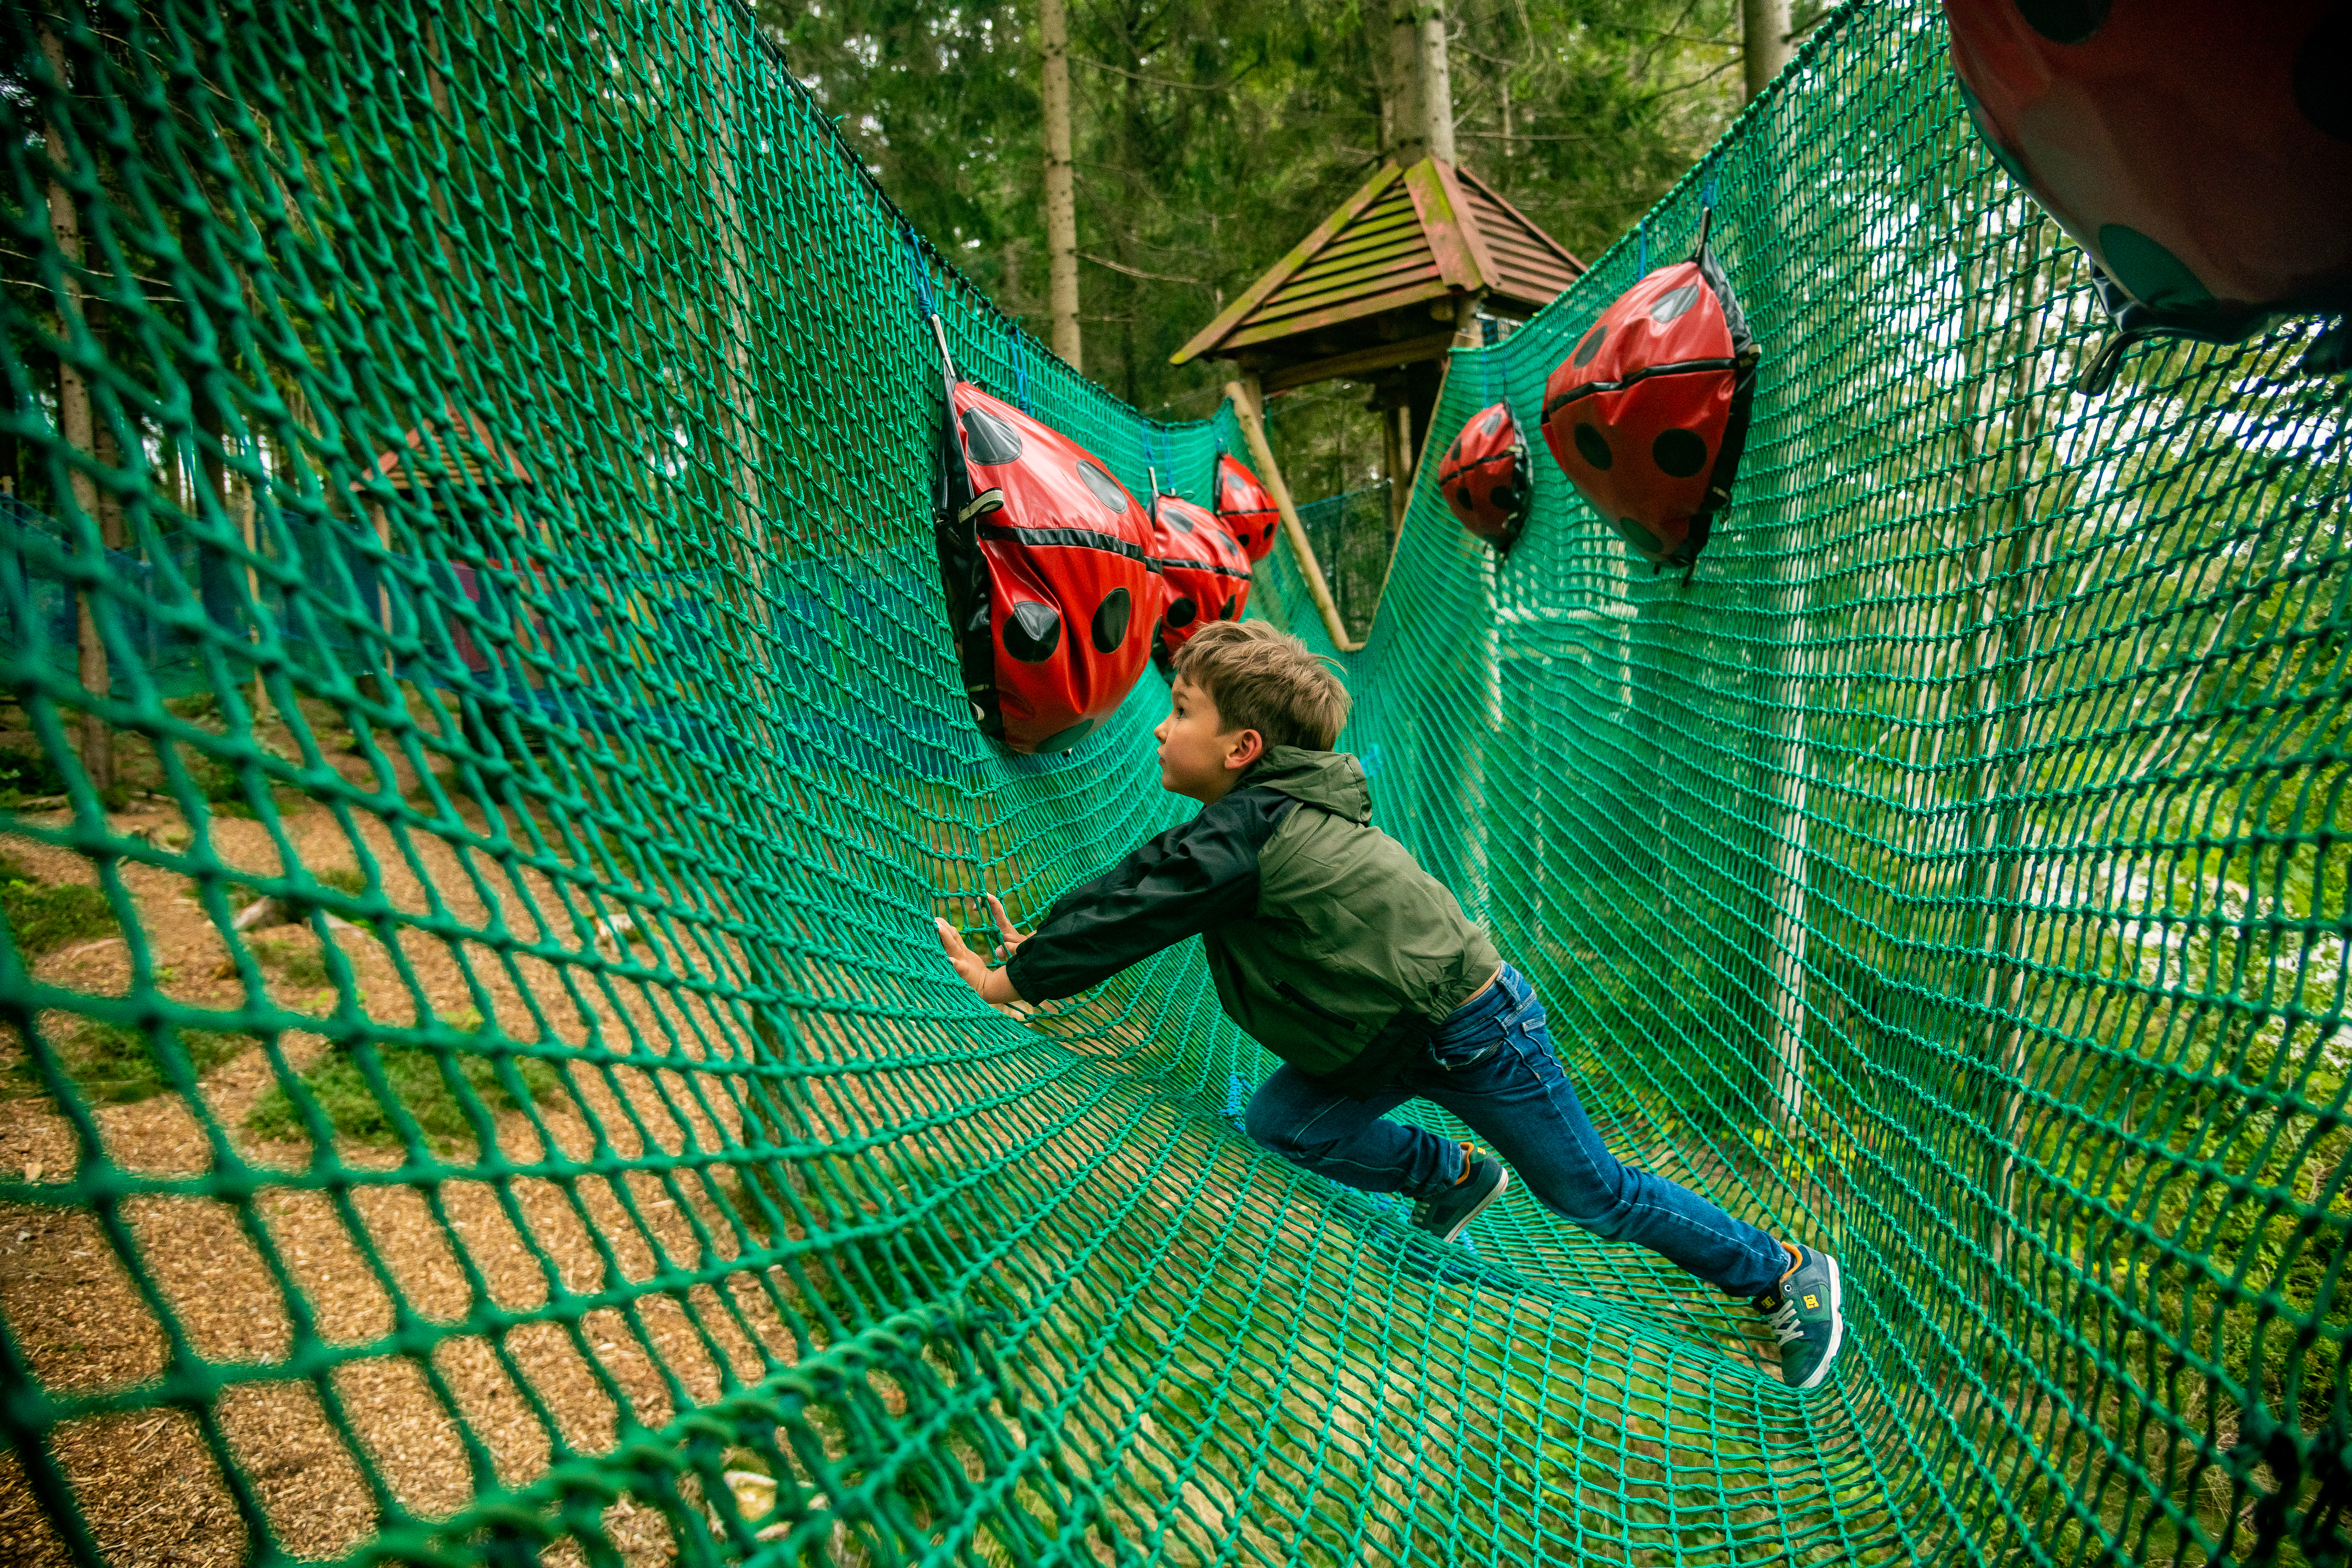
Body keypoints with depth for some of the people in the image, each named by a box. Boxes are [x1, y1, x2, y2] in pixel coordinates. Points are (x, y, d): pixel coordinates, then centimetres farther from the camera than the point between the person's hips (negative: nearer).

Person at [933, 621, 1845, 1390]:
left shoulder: (1249, 833, -26)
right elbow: (1136, 878, 11)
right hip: (1400, 1032, 9)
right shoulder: (1264, 813, 3)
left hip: (1476, 1033, -9)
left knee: (1593, 1196, 5)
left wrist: (1017, 980, -10)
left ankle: (1785, 1274, 26)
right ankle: (1453, 1177, 23)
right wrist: (1042, 940, 9)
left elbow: (1136, 914, -21)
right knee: (1281, 1121, 3)